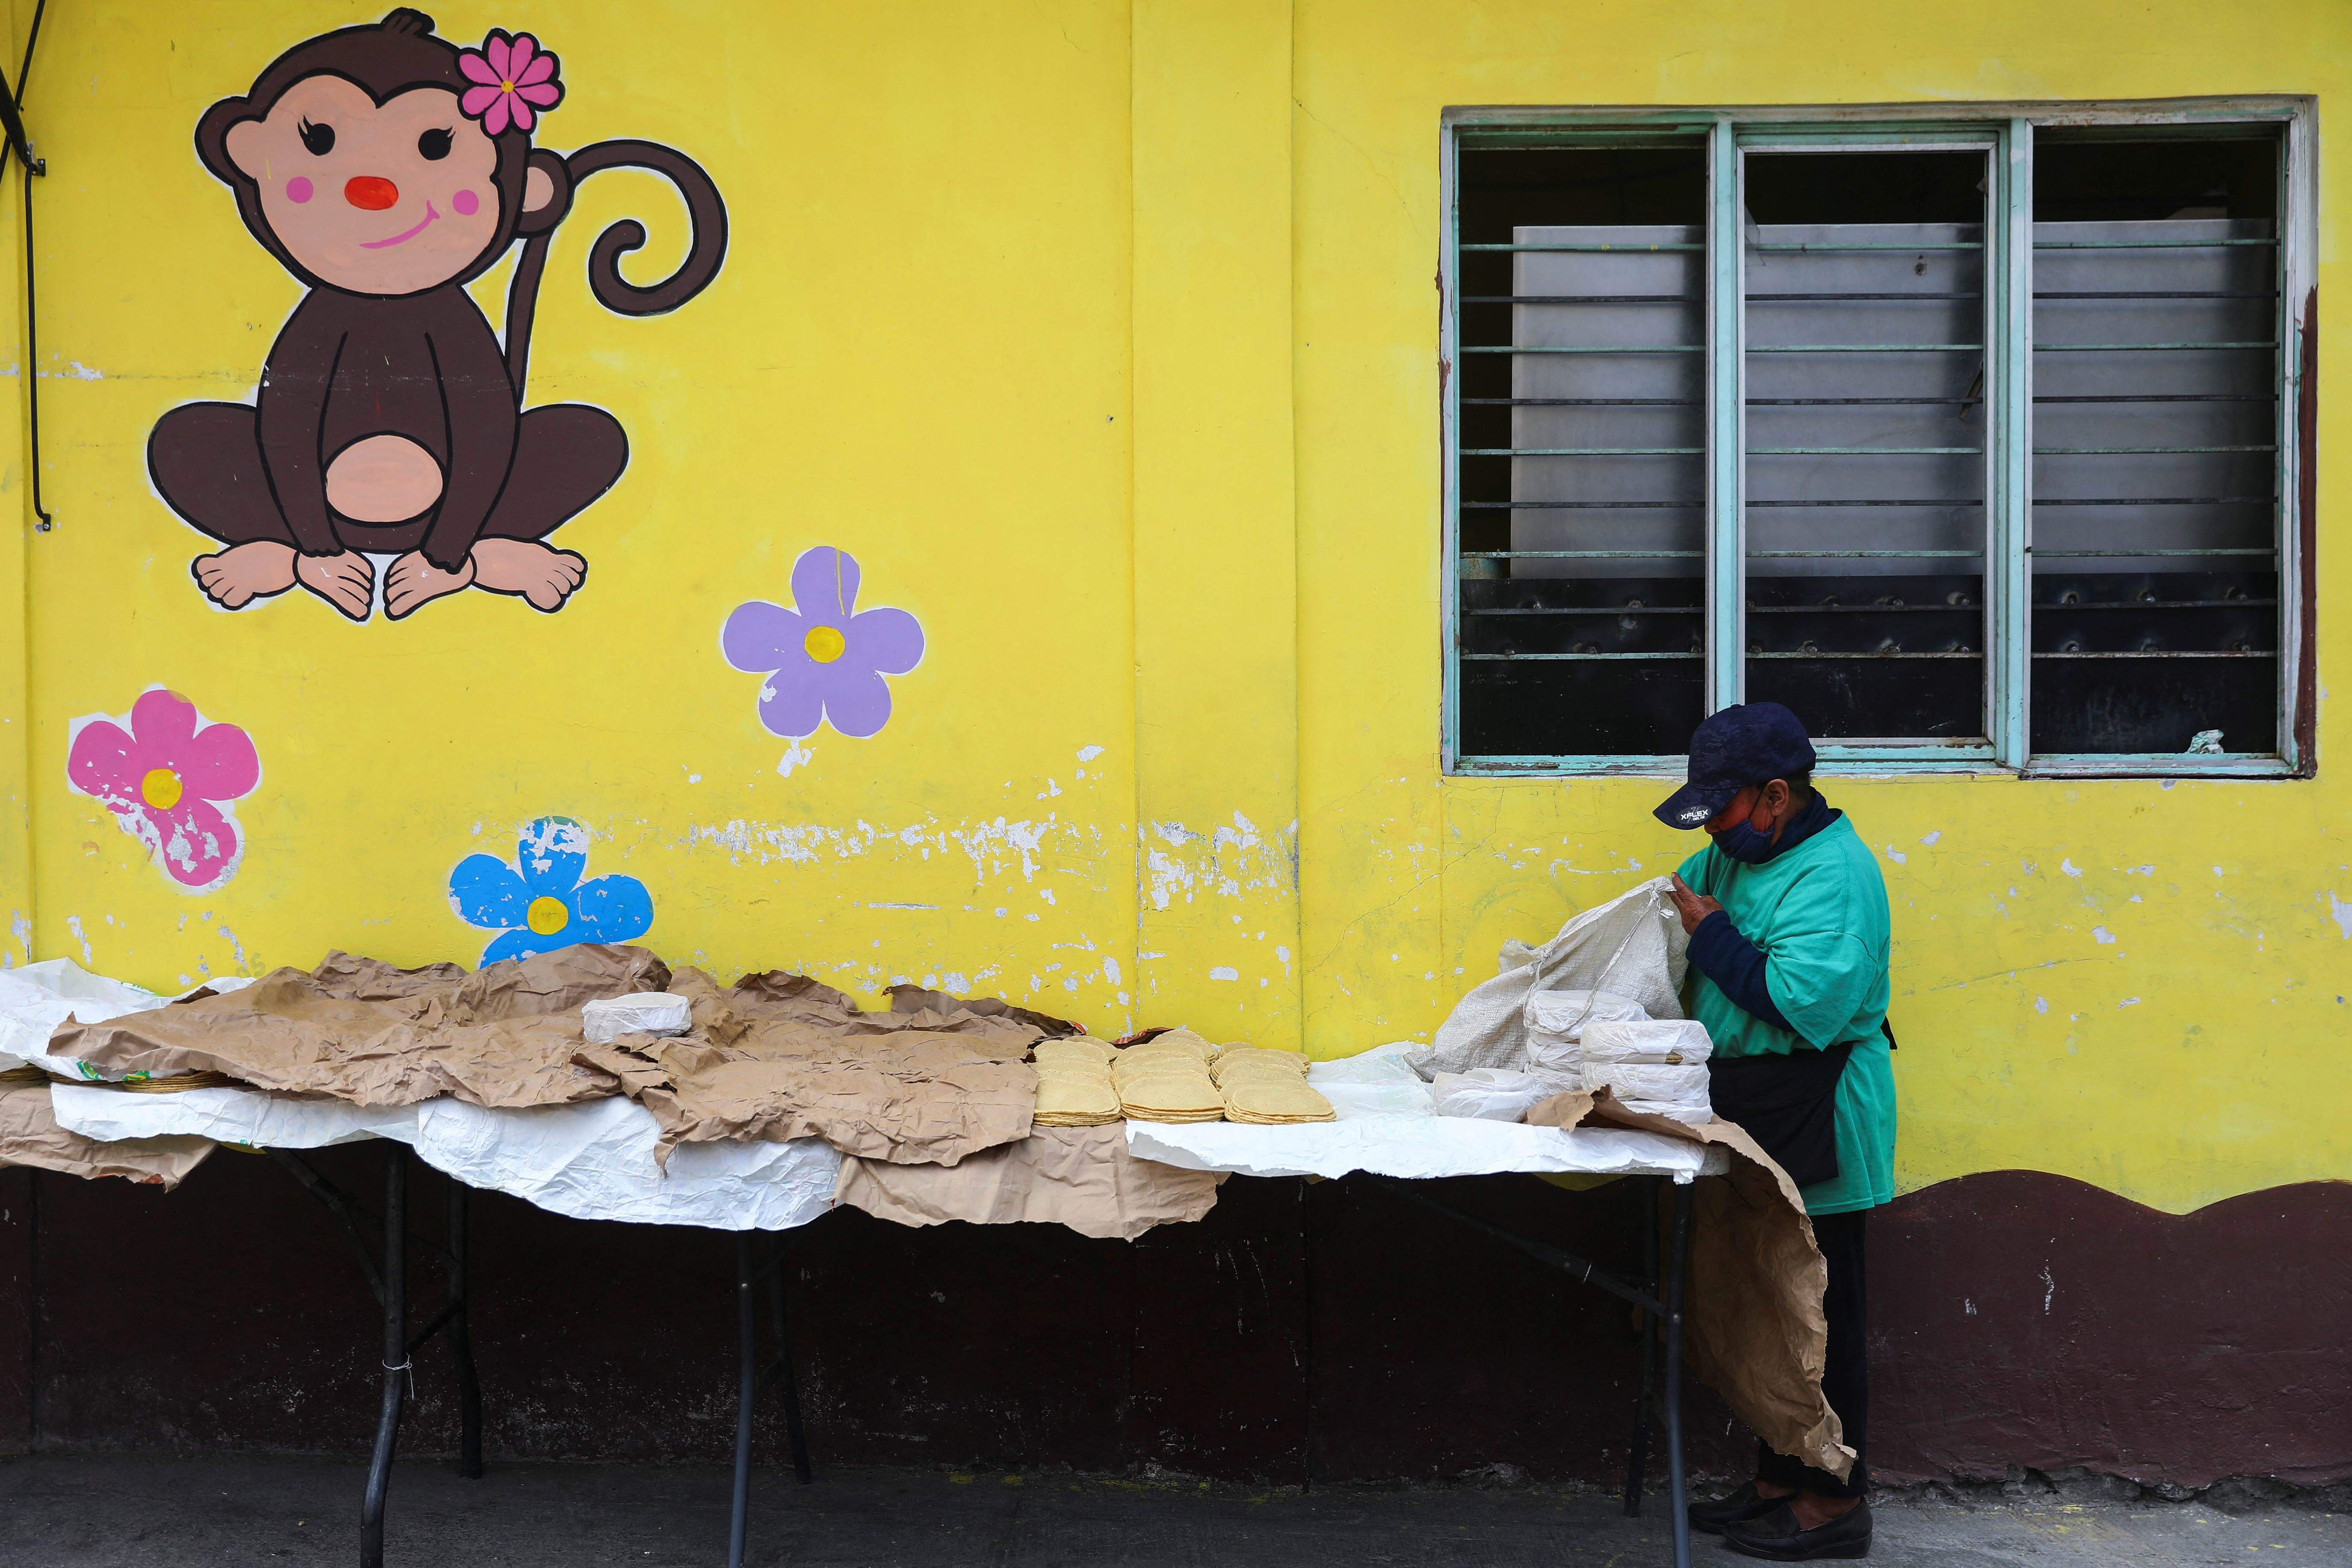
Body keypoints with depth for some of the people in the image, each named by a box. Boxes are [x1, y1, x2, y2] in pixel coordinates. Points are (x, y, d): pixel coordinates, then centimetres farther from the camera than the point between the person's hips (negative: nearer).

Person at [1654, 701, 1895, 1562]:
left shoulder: (1834, 875, -19)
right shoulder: (1738, 855, 10)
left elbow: (1807, 1004, -29)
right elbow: (1678, 897, 25)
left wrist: (1713, 935, -20)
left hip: (1814, 1134, -9)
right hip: (1758, 1125, 9)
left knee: (1819, 1314, -1)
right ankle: (1779, 1481, 26)